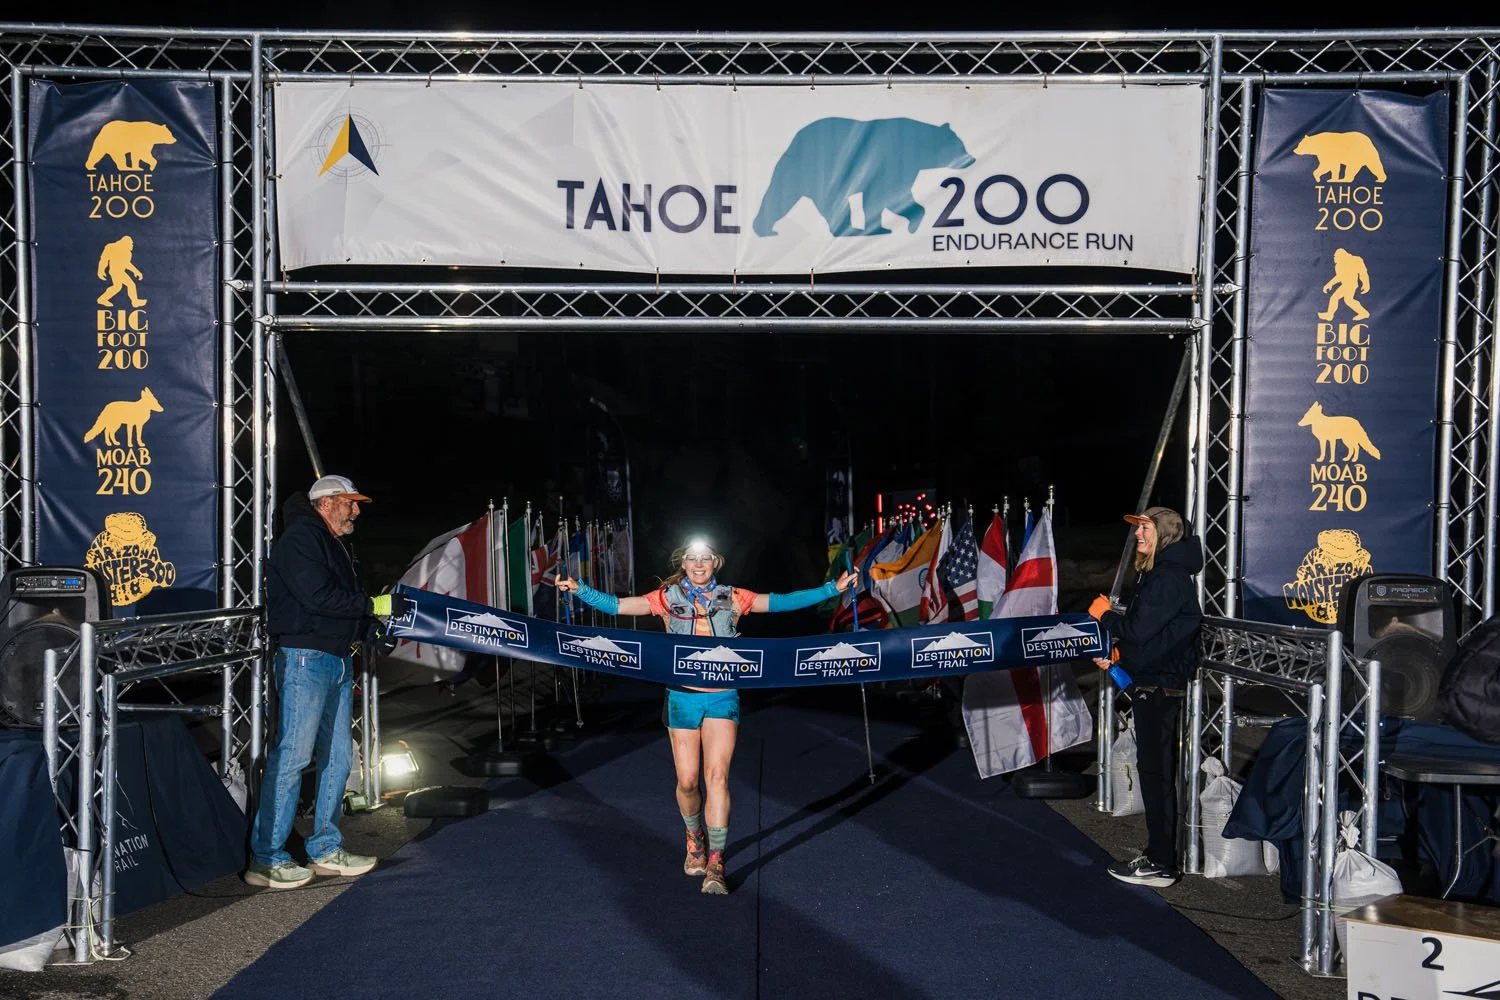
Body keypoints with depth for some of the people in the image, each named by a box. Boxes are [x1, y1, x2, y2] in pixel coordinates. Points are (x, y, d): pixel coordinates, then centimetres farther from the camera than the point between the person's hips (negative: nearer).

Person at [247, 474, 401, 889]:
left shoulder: (335, 546, 24)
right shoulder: (300, 537, -7)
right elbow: (317, 597, -19)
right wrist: (372, 605, -14)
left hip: (337, 660, 10)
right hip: (305, 659, -10)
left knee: (338, 756, 11)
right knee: (292, 754, -10)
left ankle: (325, 849, 19)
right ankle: (265, 859, -5)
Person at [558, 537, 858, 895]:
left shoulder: (733, 599, 5)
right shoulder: (667, 598, 4)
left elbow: (785, 602, 4)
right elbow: (616, 605, 0)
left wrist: (833, 588, -1)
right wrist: (579, 590, -12)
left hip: (722, 698, 0)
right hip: (683, 697, 1)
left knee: (717, 776, -11)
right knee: (688, 780, 2)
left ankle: (715, 864, -7)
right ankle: (695, 840, 32)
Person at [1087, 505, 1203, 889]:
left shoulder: (1168, 578, -18)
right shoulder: (1158, 573, 15)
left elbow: (1138, 629, -22)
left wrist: (1104, 614, -5)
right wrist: (1115, 654, 11)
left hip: (1160, 688, -11)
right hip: (1151, 684, 11)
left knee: (1156, 772, -4)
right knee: (1154, 770, 16)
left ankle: (1161, 865, 3)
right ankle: (1158, 854, 25)